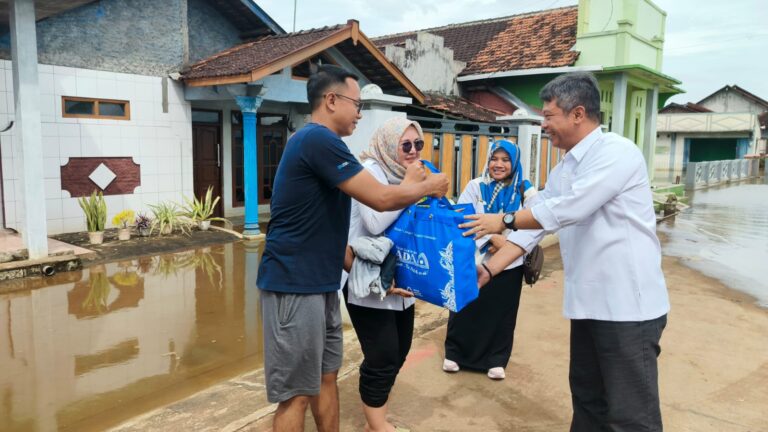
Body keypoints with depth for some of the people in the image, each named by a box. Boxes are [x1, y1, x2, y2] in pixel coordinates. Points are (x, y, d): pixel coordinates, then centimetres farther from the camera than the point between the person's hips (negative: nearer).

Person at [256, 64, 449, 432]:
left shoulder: (317, 141, 16)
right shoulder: (319, 139, -18)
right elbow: (381, 198, -19)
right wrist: (428, 187, -1)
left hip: (321, 284, 10)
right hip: (295, 285, -10)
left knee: (326, 376, 18)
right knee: (297, 394, 1)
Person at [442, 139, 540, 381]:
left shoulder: (525, 190, 2)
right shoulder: (475, 187, 1)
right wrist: (492, 239, -21)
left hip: (509, 265, 1)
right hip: (473, 261, 0)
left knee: (501, 314, 11)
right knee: (465, 310, 7)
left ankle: (496, 360, 27)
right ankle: (454, 353, 25)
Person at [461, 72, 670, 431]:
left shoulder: (617, 152, -14)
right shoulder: (562, 171, 13)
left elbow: (568, 209, -23)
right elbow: (533, 225, 13)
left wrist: (504, 220, -11)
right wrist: (489, 268, 5)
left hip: (629, 305, -8)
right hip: (587, 303, 8)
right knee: (587, 400, 20)